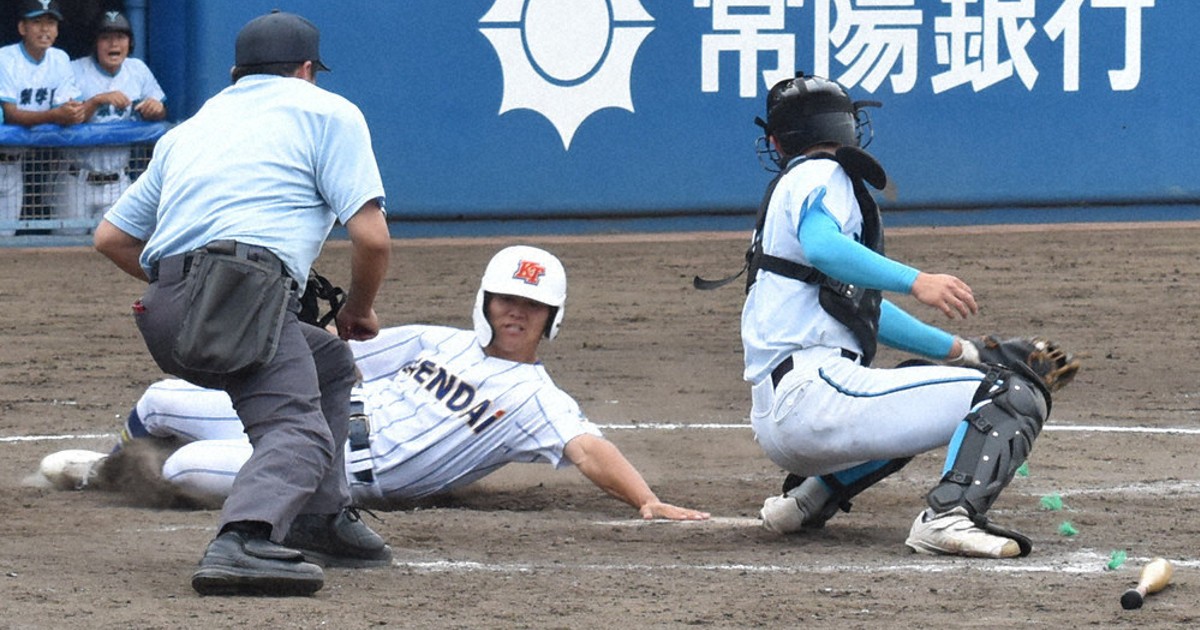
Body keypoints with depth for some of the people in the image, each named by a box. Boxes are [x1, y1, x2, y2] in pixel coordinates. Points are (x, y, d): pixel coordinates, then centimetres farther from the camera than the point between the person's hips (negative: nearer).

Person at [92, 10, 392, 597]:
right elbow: (371, 236, 3)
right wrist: (358, 312, 20)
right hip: (245, 299, -7)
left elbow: (111, 236, 31)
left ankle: (321, 517, 26)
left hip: (163, 316, 7)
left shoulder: (190, 129, 31)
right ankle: (241, 543, -46)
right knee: (299, 431, -20)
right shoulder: (325, 112, 15)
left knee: (327, 362, 28)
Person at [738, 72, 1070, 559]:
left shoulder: (789, 188, 29)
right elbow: (821, 246, -22)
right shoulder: (821, 177, 2)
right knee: (1017, 395, -14)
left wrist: (960, 351, 38)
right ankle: (947, 516, -36)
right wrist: (916, 281, -29)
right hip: (814, 390, -9)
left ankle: (809, 496, 19)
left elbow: (863, 307, 35)